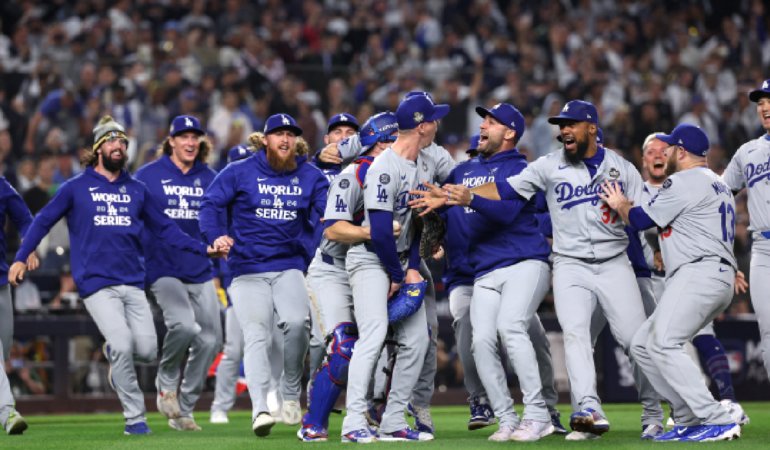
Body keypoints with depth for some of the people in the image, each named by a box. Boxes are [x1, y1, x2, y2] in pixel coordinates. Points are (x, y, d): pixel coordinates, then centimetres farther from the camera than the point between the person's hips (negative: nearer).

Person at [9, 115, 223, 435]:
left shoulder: (137, 190, 15)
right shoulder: (76, 188, 6)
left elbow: (164, 228, 18)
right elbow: (44, 221, 10)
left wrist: (203, 250, 9)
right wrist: (21, 258, 1)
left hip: (133, 284, 4)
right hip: (96, 284, -4)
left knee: (147, 351, -8)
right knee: (123, 346, -18)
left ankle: (115, 355, 27)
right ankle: (135, 418, -6)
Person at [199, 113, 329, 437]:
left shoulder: (311, 177, 11)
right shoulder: (239, 172, 4)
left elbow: (326, 211, 2)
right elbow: (211, 204, -1)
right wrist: (217, 236, -20)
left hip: (291, 267, 1)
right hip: (248, 270, -1)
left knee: (297, 322, -23)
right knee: (256, 335, -15)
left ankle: (291, 393, -2)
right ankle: (259, 408, -24)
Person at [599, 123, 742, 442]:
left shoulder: (685, 181, -4)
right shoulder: (718, 185, 27)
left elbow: (640, 220, -2)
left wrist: (620, 205, 17)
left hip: (699, 272, -11)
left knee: (664, 344, -22)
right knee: (643, 345, 9)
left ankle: (718, 421, -28)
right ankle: (690, 420, 2)